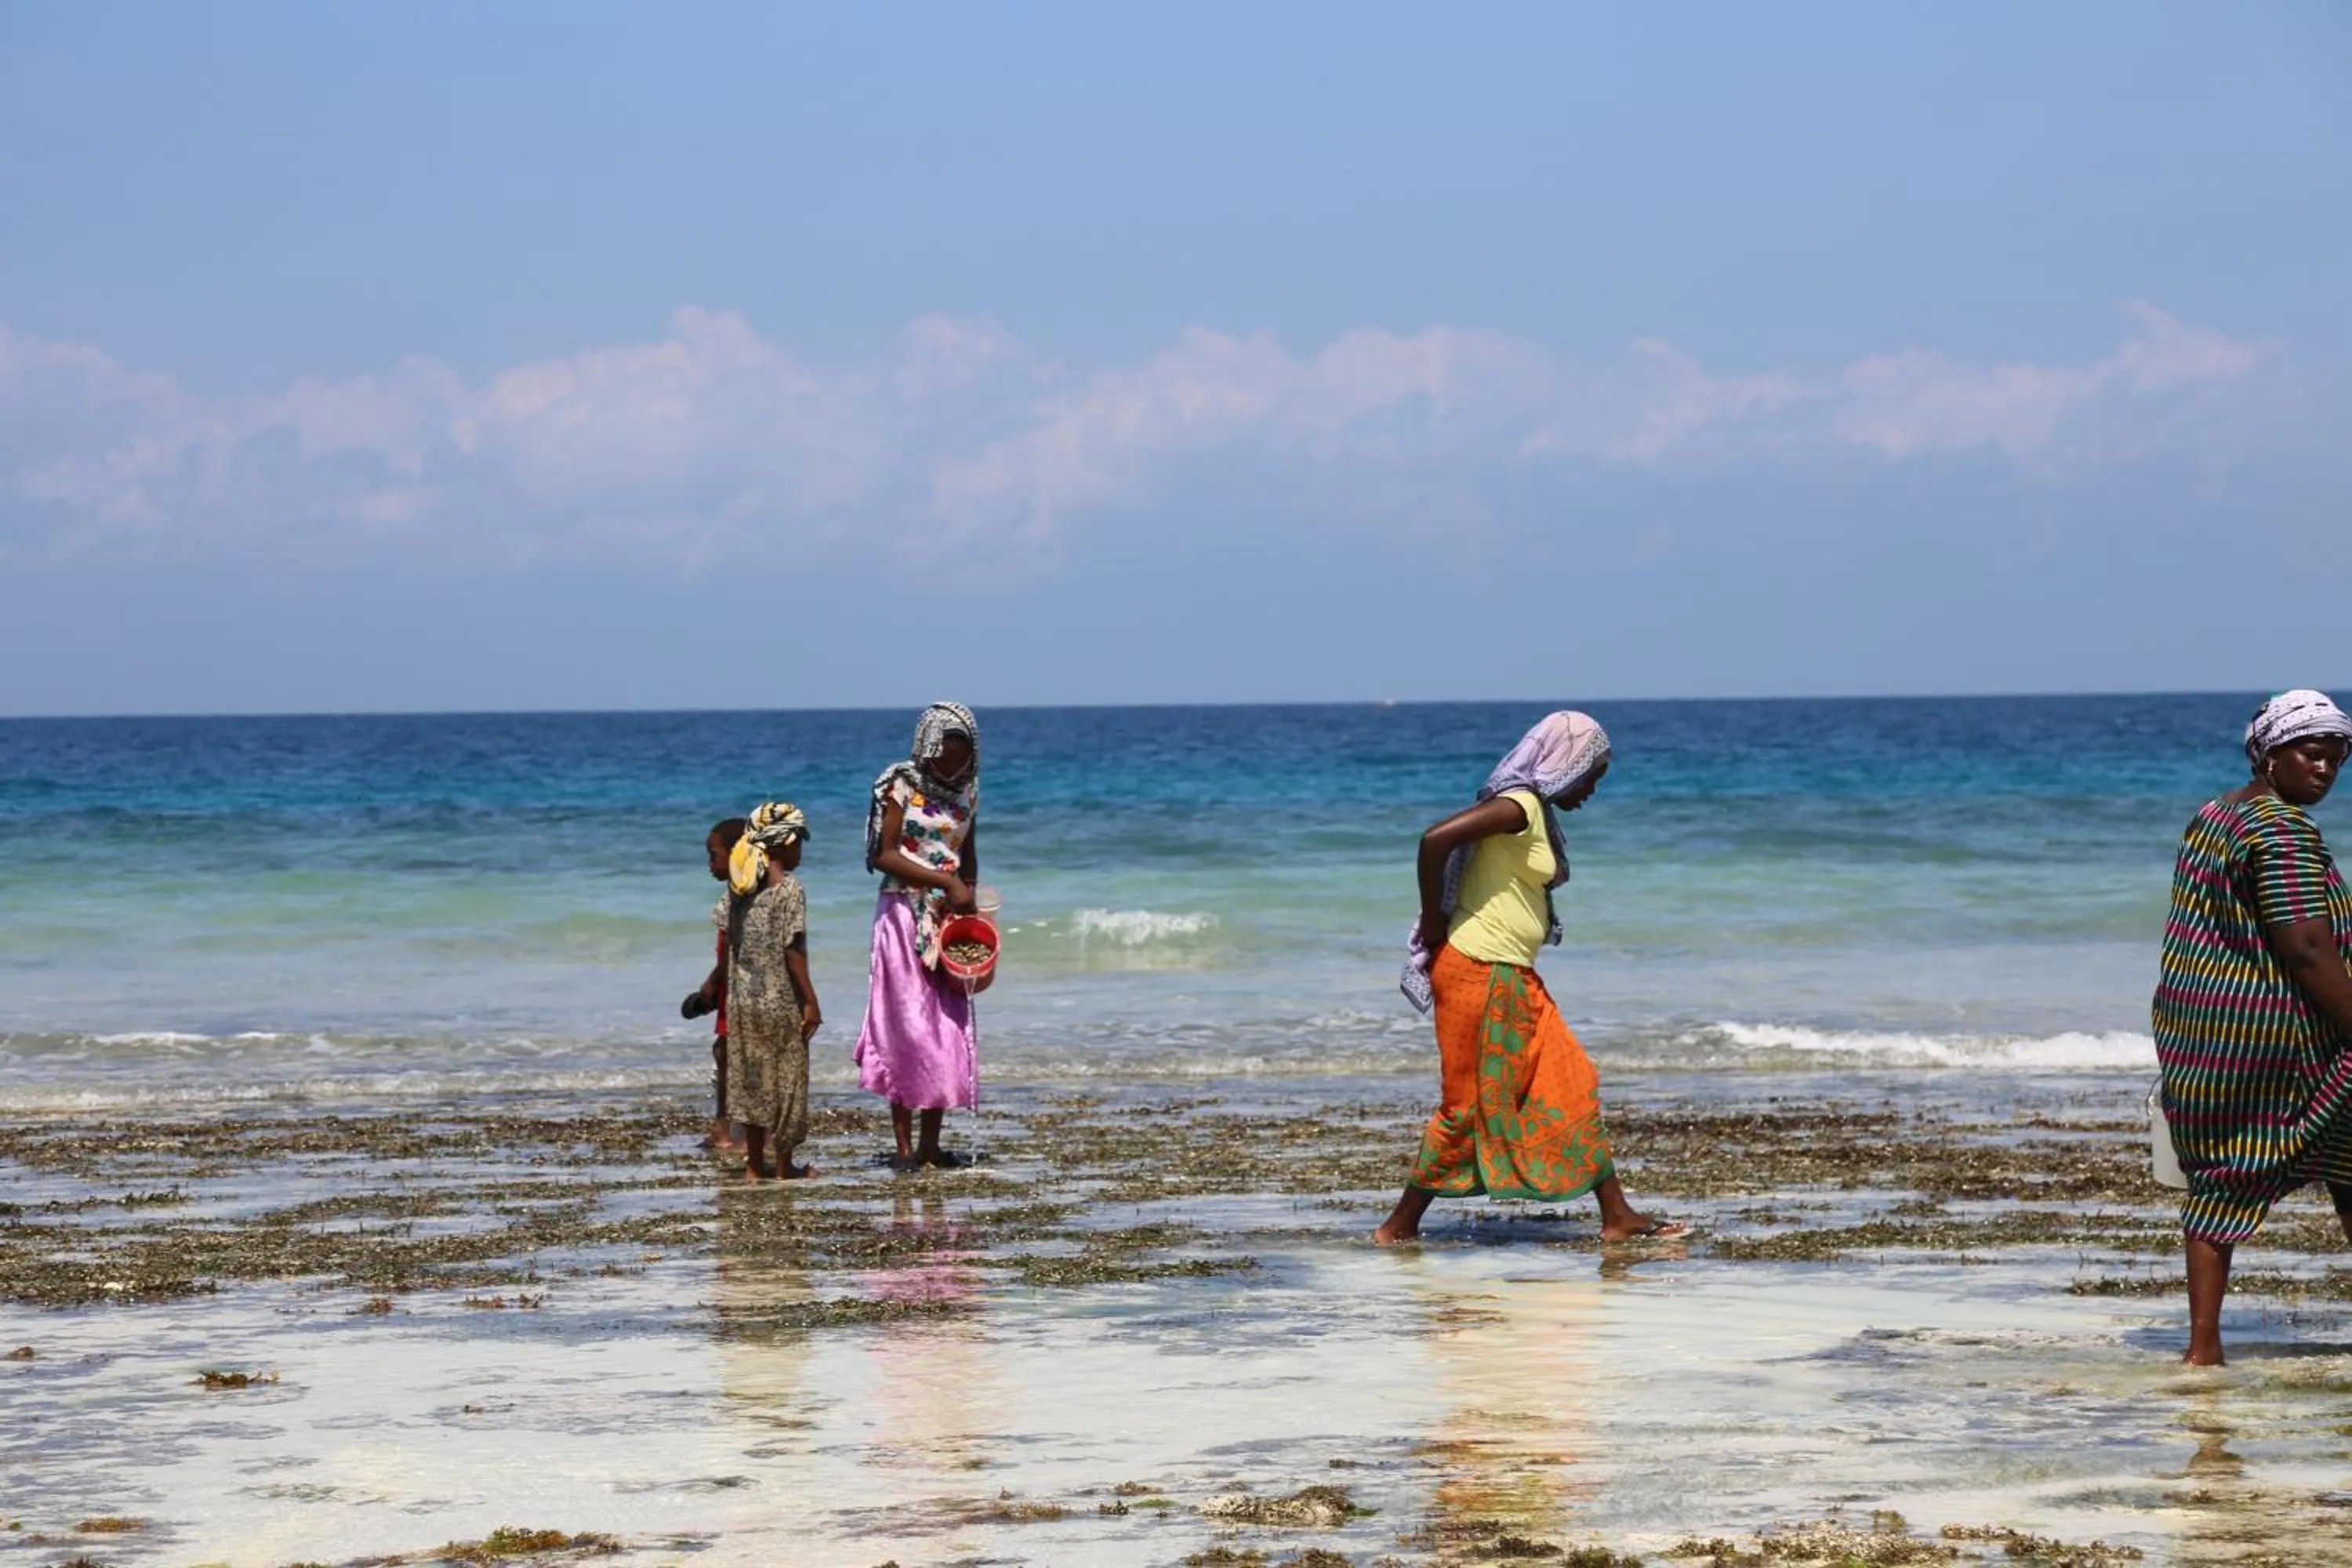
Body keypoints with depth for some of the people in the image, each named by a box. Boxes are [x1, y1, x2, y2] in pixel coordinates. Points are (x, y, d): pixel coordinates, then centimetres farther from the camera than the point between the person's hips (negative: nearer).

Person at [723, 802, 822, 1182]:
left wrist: (733, 991, 17)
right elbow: (792, 950, -16)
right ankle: (784, 1166, 9)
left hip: (743, 999, 6)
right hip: (780, 1001, -6)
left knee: (750, 1078, 11)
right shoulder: (789, 889, -13)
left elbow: (731, 944, 8)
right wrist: (811, 1001, -12)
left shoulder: (739, 888, 5)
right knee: (786, 1077, 5)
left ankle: (754, 1164, 15)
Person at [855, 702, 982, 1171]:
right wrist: (945, 882, -19)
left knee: (949, 1026, 3)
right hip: (905, 915, -6)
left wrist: (968, 897, 4)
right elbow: (884, 855, -13)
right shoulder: (902, 784, -8)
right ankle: (904, 1145, -6)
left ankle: (931, 1142, 7)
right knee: (907, 1025, -7)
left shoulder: (966, 789, 9)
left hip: (948, 918, 6)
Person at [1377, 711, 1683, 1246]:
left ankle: (1618, 1217, 10)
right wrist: (1433, 924, -16)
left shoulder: (1538, 813, 14)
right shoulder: (1519, 806, -16)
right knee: (1470, 1104, -3)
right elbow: (1435, 839, -26)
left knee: (1573, 1087, 8)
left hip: (1512, 979, 10)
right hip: (1477, 974, -10)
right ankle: (1399, 1228, 7)